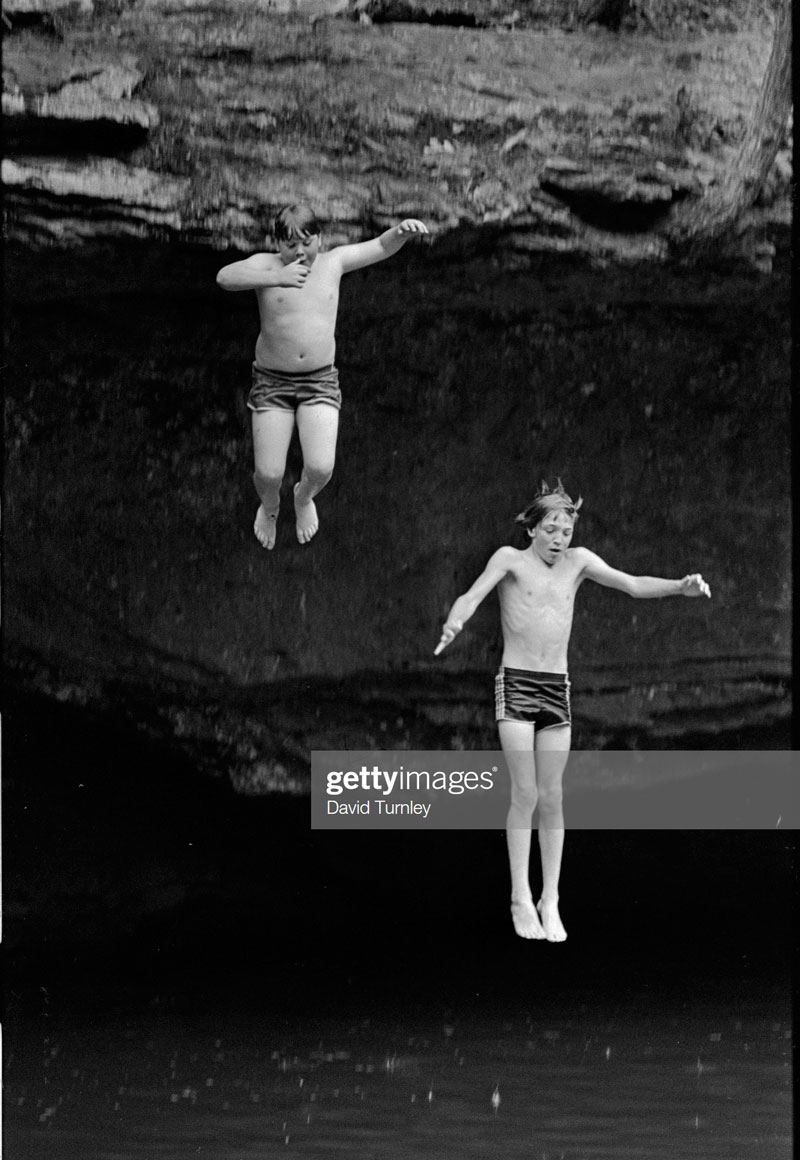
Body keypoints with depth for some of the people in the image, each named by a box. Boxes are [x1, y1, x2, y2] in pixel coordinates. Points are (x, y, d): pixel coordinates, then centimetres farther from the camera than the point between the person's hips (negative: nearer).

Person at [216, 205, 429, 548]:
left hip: (320, 381, 2)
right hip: (272, 382, -1)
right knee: (268, 474, -4)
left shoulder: (332, 262, 1)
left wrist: (402, 230, -16)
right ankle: (270, 507, 35)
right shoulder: (267, 265, -9)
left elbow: (381, 247, 6)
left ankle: (303, 497, 24)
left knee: (320, 468, -15)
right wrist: (277, 279, -38)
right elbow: (225, 277, -27)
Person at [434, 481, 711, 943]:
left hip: (557, 690, 3)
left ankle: (550, 901, 9)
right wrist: (455, 621, -38)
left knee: (552, 797, 2)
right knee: (525, 793, -9)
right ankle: (521, 899, -1)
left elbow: (632, 584, 0)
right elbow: (474, 594, -15)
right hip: (516, 684, -3)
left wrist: (680, 587, -17)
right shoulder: (511, 559, -1)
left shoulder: (578, 561, 8)